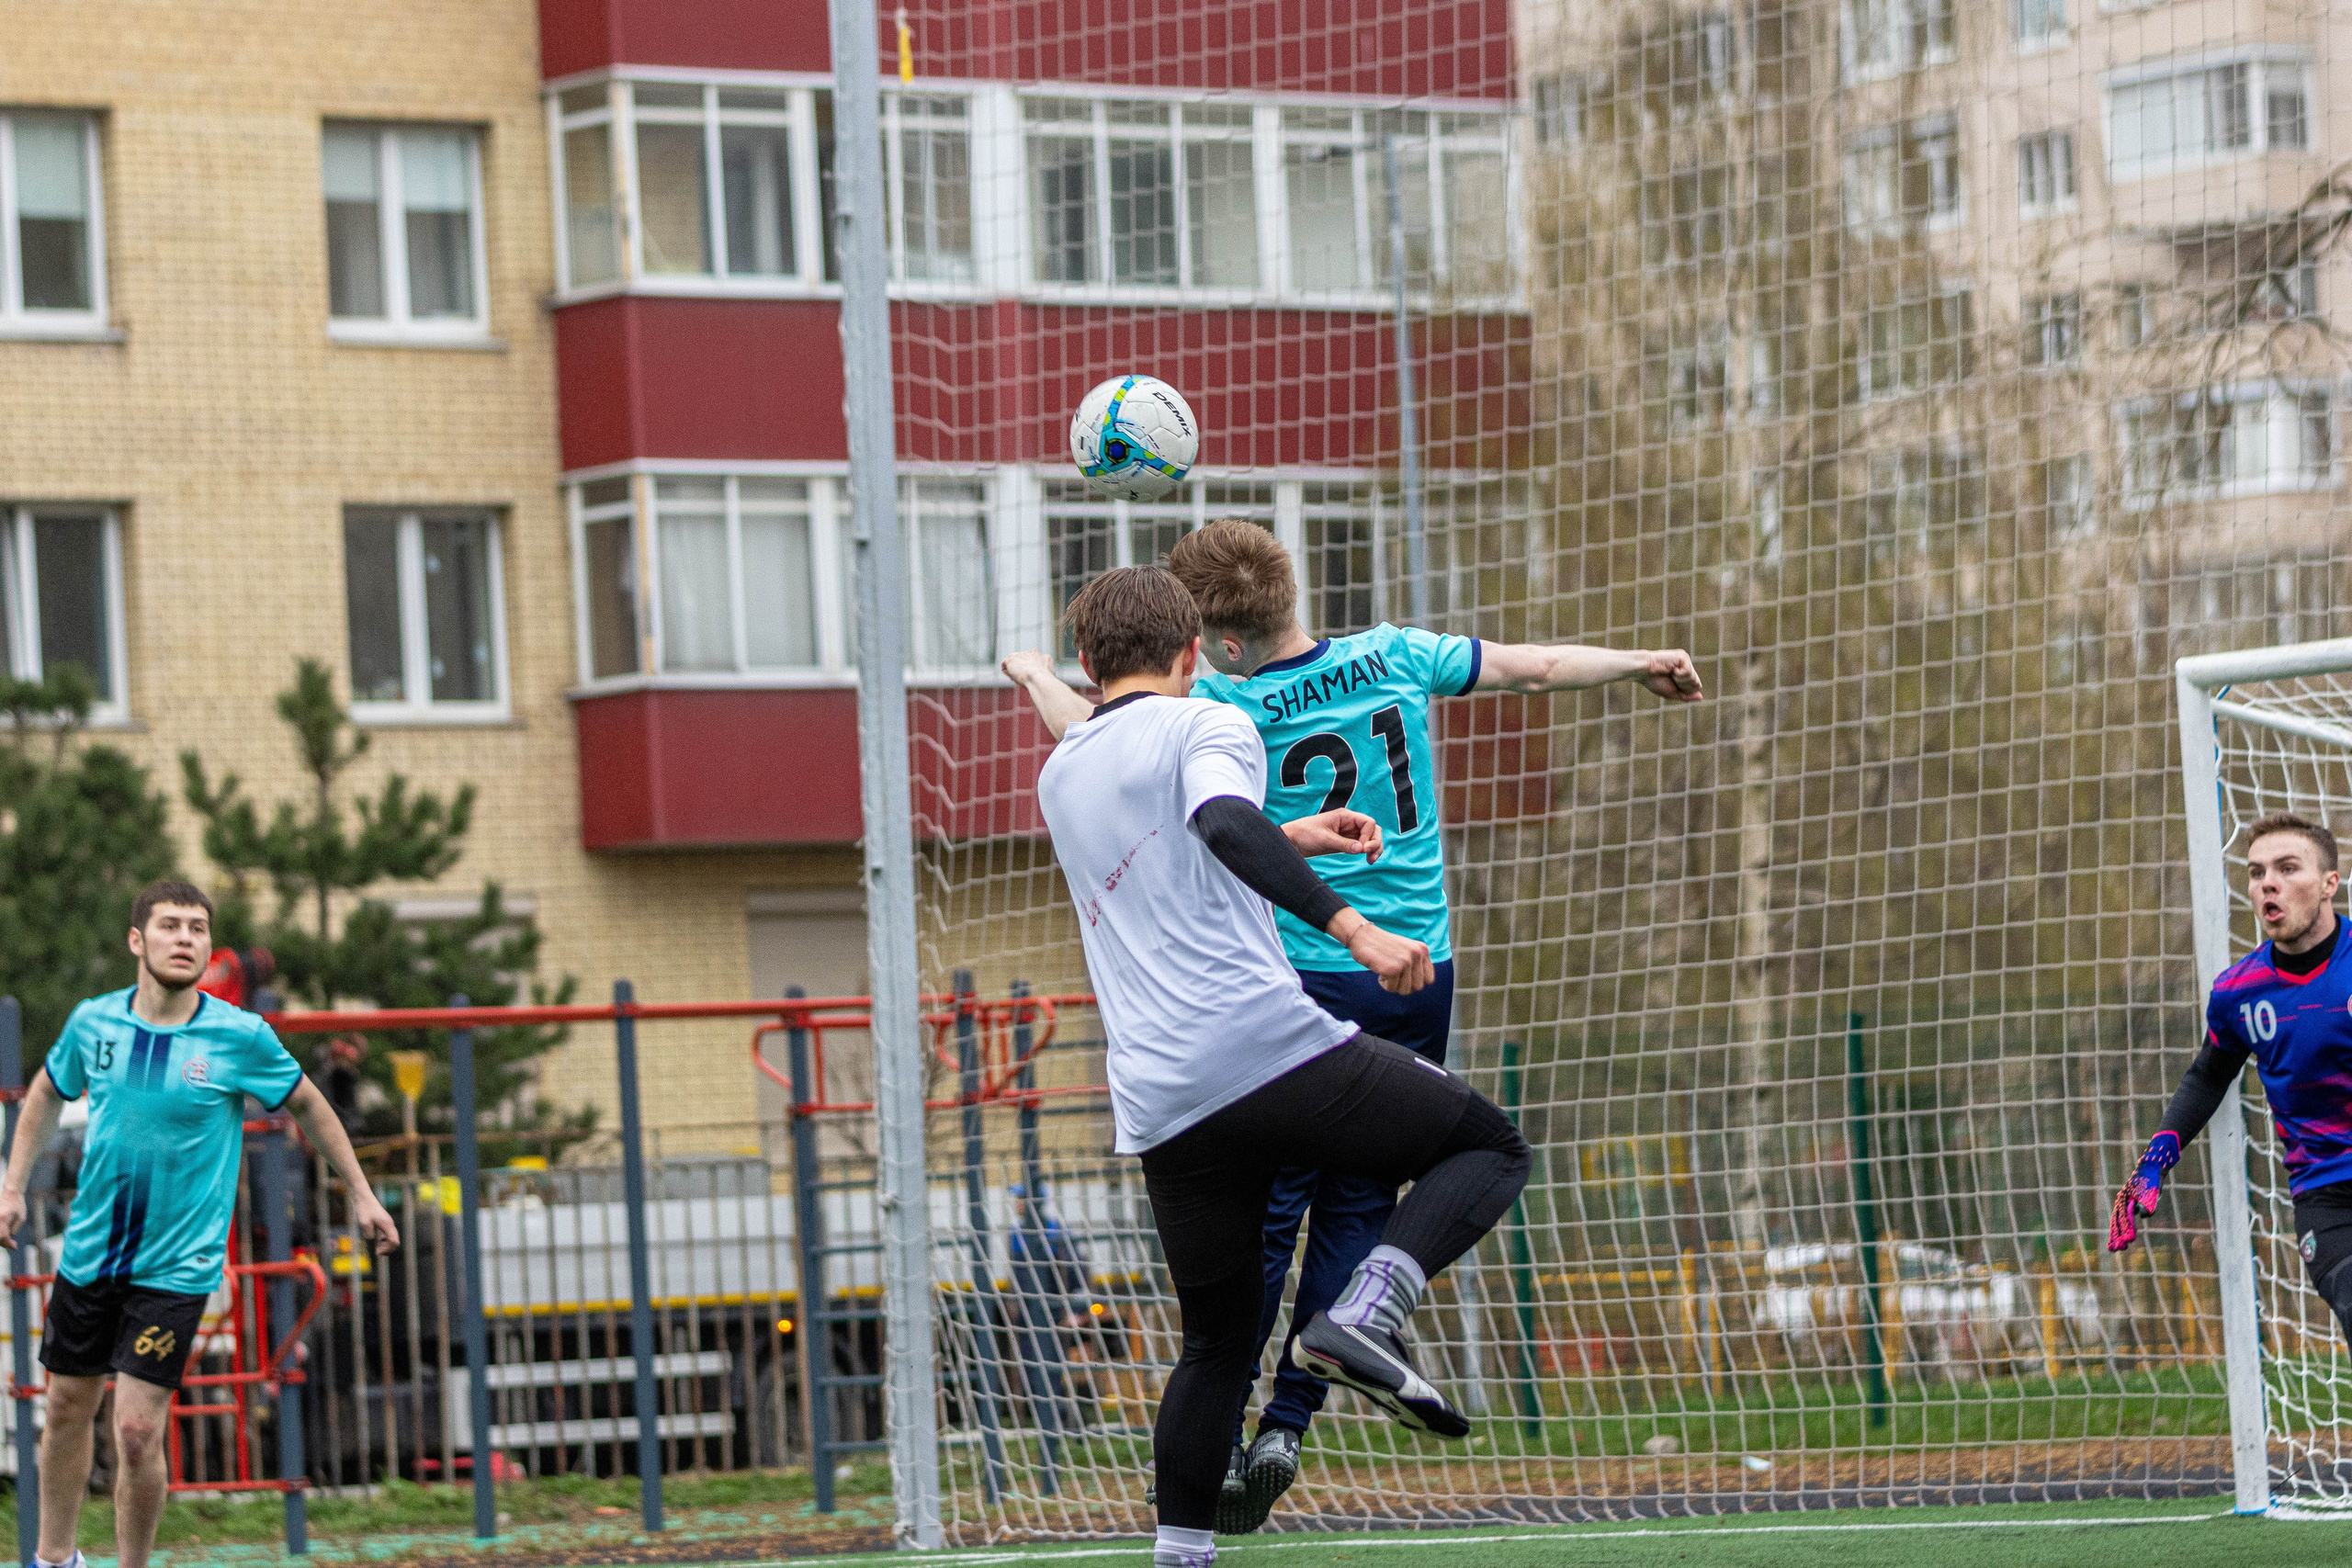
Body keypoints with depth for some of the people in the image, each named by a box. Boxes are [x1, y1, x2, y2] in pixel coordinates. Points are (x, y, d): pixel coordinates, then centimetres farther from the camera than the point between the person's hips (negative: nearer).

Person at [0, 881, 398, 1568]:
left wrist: (360, 1192, 11)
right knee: (67, 1408, 14)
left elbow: (306, 1104, 6)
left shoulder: (240, 1036, -12)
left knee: (137, 1433, -12)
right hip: (89, 1253, 4)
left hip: (174, 1270, -3)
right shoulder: (94, 1022, -4)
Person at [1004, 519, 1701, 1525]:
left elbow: (1086, 730, 0)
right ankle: (1287, 1424, 0)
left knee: (1262, 1214, 3)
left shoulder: (1226, 708, -10)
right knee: (1356, 1208, 7)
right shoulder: (1394, 657, 1)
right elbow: (1535, 668, 12)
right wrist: (1643, 666, 26)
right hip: (1417, 978, 3)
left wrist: (1037, 677, 20)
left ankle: (1216, 1442, 2)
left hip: (1296, 981, -3)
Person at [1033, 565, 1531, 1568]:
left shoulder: (1060, 780, 23)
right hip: (1272, 1049, -6)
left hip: (1162, 1108, 6)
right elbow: (1223, 824, -19)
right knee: (1488, 1146, 10)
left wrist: (1289, 839, 43)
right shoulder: (1207, 726, 3)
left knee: (1219, 1339, 18)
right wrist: (1352, 927, -27)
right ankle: (1364, 1315, -13)